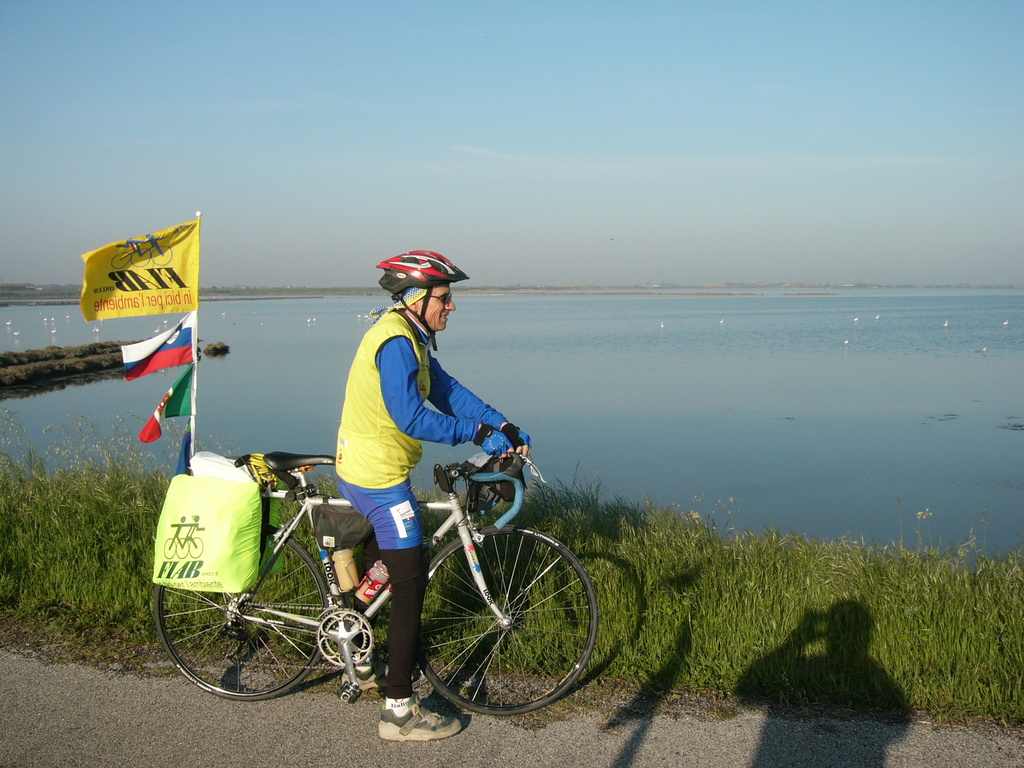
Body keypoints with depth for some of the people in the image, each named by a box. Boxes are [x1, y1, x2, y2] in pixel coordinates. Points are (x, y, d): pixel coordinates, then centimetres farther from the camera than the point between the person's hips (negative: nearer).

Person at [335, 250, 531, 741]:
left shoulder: (408, 336, 11)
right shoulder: (396, 342, -22)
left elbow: (447, 390, 8)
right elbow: (411, 417, -30)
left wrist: (504, 426, -2)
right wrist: (478, 434, -24)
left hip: (359, 472, 11)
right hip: (381, 479, -11)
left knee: (378, 564, 27)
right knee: (411, 587, -6)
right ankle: (400, 712, -1)